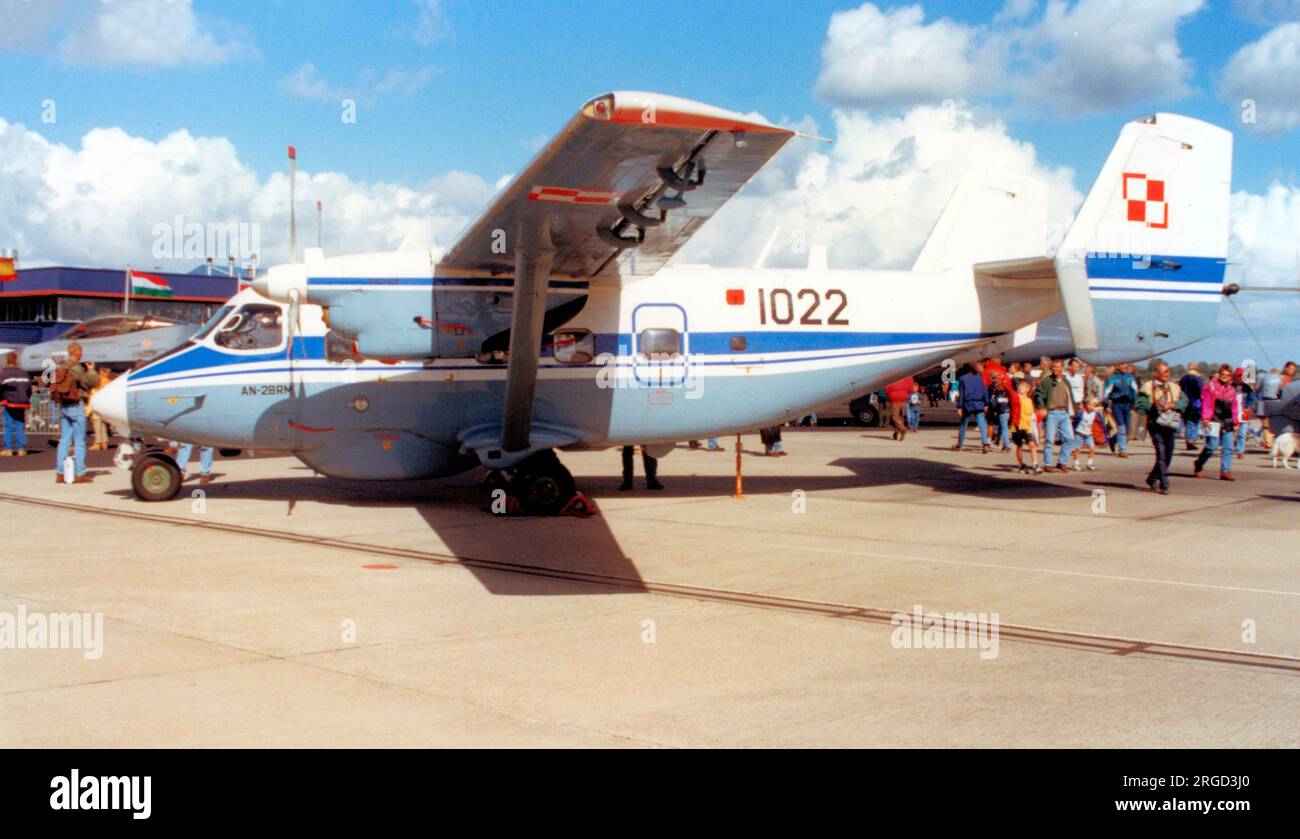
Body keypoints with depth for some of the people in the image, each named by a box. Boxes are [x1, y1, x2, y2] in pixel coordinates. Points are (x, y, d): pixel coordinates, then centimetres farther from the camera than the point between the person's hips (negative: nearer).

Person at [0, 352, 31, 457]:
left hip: (9, 403, -4)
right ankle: (21, 449, 6)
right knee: (20, 426, 7)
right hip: (21, 404, 4)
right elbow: (29, 390, 12)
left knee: (9, 426, 0)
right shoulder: (24, 373, 9)